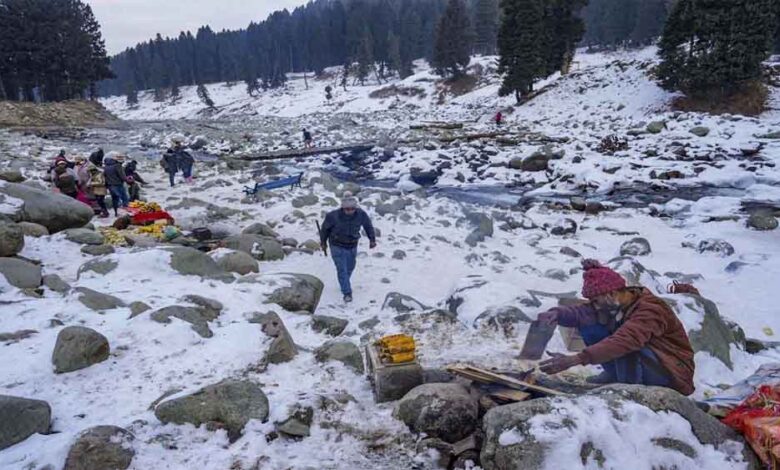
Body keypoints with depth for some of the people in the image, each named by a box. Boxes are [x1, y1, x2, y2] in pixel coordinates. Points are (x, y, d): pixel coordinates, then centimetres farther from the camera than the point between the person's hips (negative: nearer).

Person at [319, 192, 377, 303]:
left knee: (350, 268, 20)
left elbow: (368, 225, 0)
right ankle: (347, 293, 0)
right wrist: (323, 242, 5)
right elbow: (325, 227, -7)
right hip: (338, 247, -4)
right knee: (342, 269, -9)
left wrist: (372, 239, 2)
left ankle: (344, 283, 47)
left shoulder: (361, 214, -20)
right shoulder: (334, 216, -26)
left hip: (352, 247, 4)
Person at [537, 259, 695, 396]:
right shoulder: (613, 304, -4)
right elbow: (583, 312, -17)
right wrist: (557, 314, -41)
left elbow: (623, 341, -43)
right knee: (589, 327, -8)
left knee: (626, 347, -38)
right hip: (643, 363, 7)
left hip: (674, 372, -7)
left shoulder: (650, 310, -28)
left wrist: (575, 359, -51)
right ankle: (615, 376, -2)